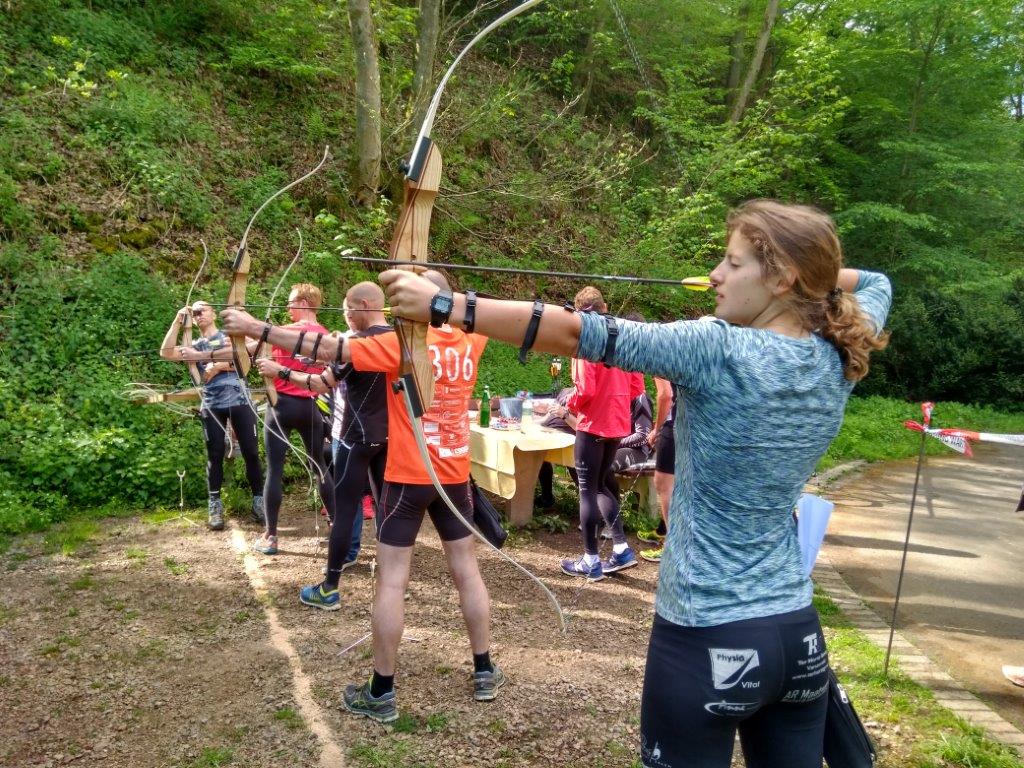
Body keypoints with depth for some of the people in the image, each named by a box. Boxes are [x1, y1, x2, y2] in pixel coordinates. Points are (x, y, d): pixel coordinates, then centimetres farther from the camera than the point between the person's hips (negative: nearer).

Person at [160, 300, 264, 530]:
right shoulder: (194, 347, 15)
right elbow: (166, 352, -1)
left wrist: (219, 365, -11)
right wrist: (177, 322, -2)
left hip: (239, 401, -2)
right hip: (212, 405, 2)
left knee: (251, 452, 0)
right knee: (215, 456, 2)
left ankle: (259, 500, 9)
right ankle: (215, 506, 9)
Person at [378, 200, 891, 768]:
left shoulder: (721, 352, -21)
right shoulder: (839, 362, -1)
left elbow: (574, 333, -23)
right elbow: (875, 283, 21)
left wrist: (441, 304, -19)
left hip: (708, 641, -6)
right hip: (798, 637, 6)